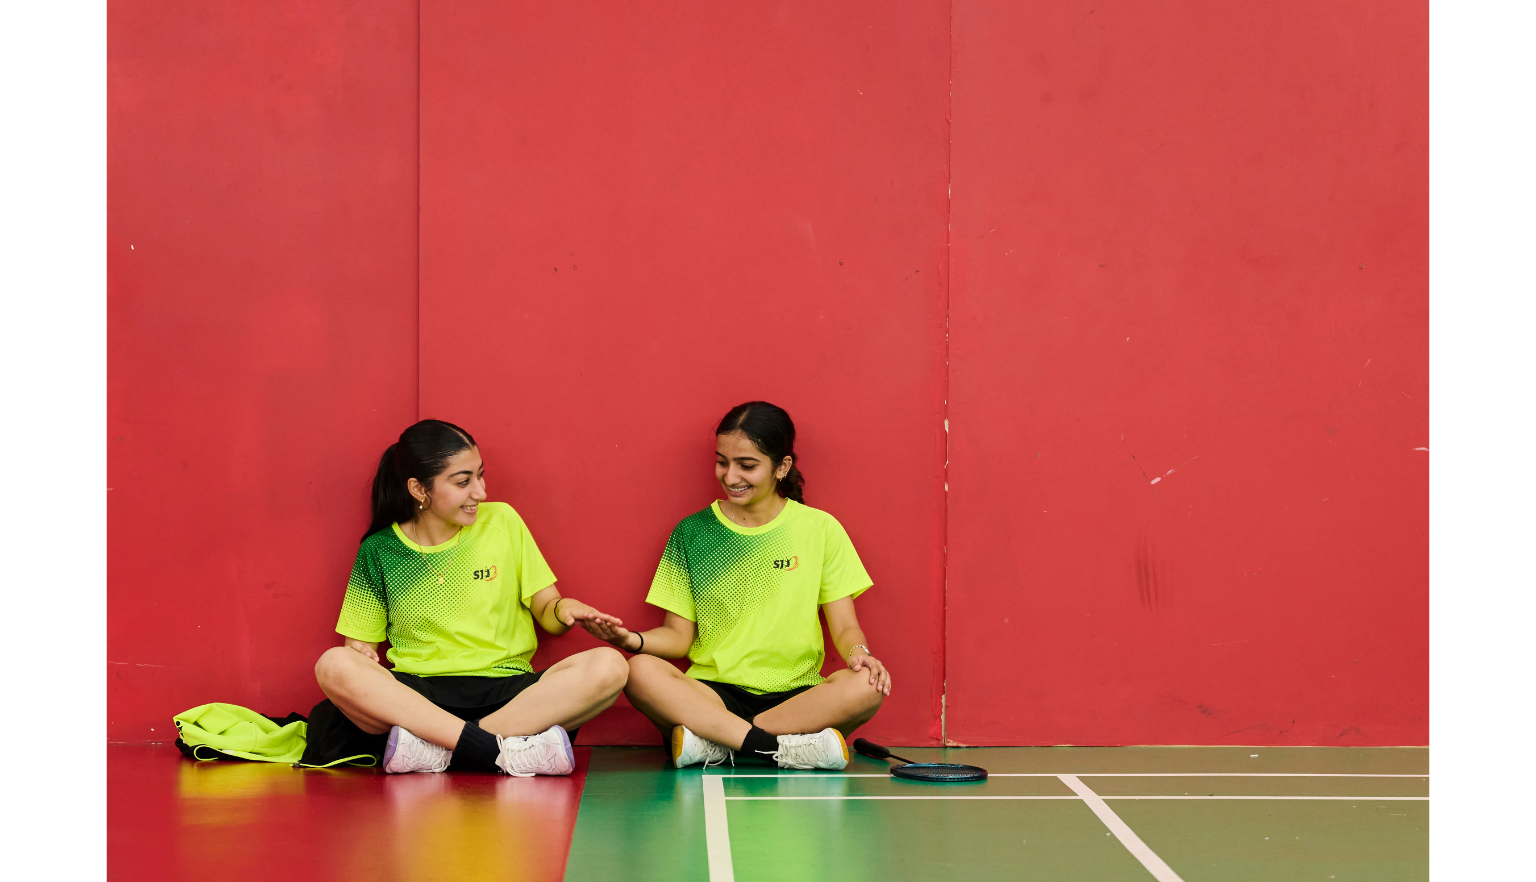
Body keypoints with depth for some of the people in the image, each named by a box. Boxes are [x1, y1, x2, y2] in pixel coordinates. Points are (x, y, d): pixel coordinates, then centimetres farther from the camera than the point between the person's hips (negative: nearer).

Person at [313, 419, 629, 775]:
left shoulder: (502, 521, 7)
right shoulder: (379, 552, 6)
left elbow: (546, 615, 9)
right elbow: (360, 643, 11)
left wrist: (562, 610, -14)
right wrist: (359, 655, -13)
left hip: (506, 689, 1)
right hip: (418, 694, -1)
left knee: (609, 667, -27)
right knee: (333, 666, -31)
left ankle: (435, 748, -31)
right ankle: (504, 750, -36)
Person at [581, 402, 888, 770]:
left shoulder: (820, 529, 7)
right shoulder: (692, 532, 9)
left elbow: (844, 627, 6)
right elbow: (679, 636, 9)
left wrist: (858, 652, -17)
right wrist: (632, 640, -12)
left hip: (797, 696, 0)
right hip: (713, 692, 0)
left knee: (867, 686, -32)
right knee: (641, 670, -30)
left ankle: (713, 743, -28)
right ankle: (782, 748, -35)